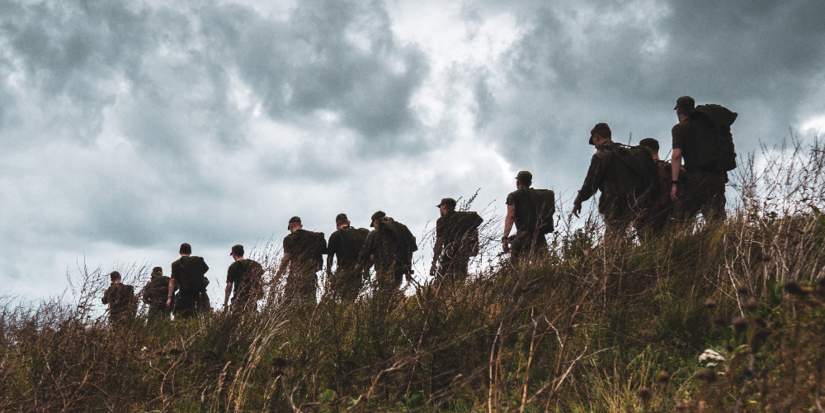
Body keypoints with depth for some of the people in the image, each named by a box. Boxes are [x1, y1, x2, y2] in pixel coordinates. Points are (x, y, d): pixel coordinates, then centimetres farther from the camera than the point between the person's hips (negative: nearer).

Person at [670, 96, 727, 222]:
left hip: (697, 177, -5)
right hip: (719, 177, 5)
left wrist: (674, 183, -12)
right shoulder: (708, 124, 24)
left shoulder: (679, 128, 6)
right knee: (716, 220, 0)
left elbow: (676, 155, -8)